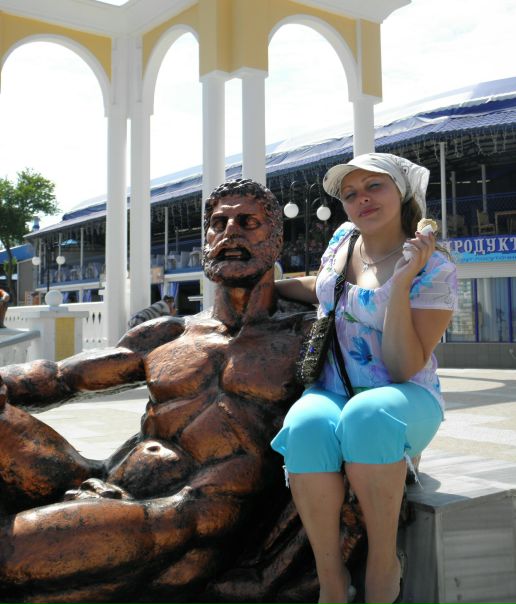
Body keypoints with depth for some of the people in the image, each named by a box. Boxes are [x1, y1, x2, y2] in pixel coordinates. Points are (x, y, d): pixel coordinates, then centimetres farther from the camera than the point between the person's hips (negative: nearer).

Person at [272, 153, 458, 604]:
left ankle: (384, 567, -20)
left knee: (369, 414, -41)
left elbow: (405, 369, -17)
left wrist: (400, 282, -23)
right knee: (306, 427, -33)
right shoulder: (344, 238, 9)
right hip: (331, 393, 4)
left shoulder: (435, 271, -8)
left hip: (405, 400, -4)